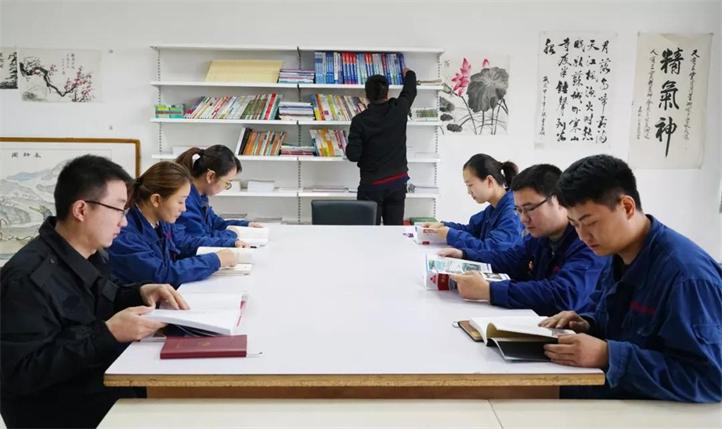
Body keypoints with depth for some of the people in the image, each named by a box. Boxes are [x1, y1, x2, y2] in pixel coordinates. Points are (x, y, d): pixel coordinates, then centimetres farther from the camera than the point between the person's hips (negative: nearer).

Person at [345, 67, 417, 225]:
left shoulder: (360, 120, -13)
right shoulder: (399, 109, -4)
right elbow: (410, 91, 18)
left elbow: (352, 155, -13)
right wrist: (409, 74, 39)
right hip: (398, 181, 4)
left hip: (372, 184, -3)